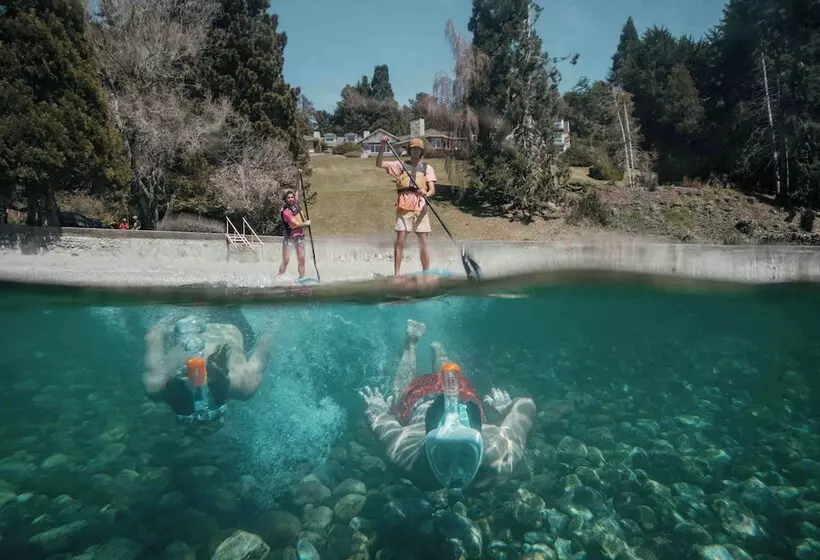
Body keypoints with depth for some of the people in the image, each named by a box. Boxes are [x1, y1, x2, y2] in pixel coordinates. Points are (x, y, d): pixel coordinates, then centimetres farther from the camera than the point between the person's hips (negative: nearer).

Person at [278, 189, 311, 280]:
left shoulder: (295, 203, 3)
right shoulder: (286, 211, -18)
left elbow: (297, 194, 25)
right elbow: (296, 224, -20)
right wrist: (306, 223, -5)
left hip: (300, 236, 6)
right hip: (289, 237, -6)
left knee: (301, 260, 0)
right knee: (286, 260, -9)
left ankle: (302, 278, 3)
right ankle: (279, 278, -3)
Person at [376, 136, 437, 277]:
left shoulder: (427, 168, 14)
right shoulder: (401, 165, 14)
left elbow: (432, 189, 3)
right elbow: (379, 164, 6)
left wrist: (426, 194, -20)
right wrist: (382, 146, -6)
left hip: (421, 207, 0)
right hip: (404, 206, 0)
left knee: (423, 242, 0)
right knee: (400, 240, -6)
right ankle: (396, 274, -2)